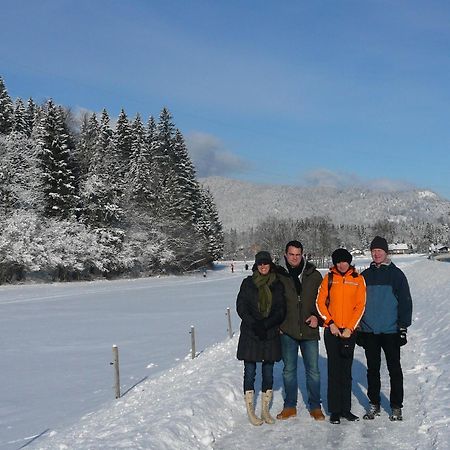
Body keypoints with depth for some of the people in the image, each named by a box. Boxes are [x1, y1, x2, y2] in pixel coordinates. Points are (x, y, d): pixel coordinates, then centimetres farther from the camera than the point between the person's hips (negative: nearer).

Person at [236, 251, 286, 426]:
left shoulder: (277, 284, 5)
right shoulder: (248, 283, 1)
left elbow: (281, 310, 0)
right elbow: (240, 307, -3)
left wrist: (266, 324, -14)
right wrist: (254, 324, -15)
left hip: (271, 334, 2)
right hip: (250, 335, -2)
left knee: (268, 373, 7)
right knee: (250, 372, 1)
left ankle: (265, 410, 19)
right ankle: (251, 411, 10)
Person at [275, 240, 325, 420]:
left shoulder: (314, 275, 4)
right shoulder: (278, 276, 1)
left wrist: (316, 316, -3)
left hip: (309, 331, 0)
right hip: (287, 331, 0)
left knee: (313, 370, 5)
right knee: (289, 370, 8)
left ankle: (315, 407, 17)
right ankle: (290, 406, 20)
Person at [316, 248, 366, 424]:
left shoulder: (358, 279, 2)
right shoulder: (329, 278, 3)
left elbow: (360, 306, 0)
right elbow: (320, 302, 3)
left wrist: (349, 328, -7)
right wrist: (330, 323, -7)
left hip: (349, 331, 0)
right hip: (332, 330, 0)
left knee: (346, 371, 7)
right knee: (334, 370, 2)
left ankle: (346, 409, 15)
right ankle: (334, 410, 8)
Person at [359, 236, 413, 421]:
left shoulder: (396, 274, -1)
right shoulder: (365, 275, 9)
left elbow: (405, 301, -2)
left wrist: (403, 326, -8)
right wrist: (358, 328, 10)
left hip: (390, 331, -3)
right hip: (369, 331, 3)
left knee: (394, 369, 3)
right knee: (372, 369, 10)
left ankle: (396, 407, 12)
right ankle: (374, 404, 21)